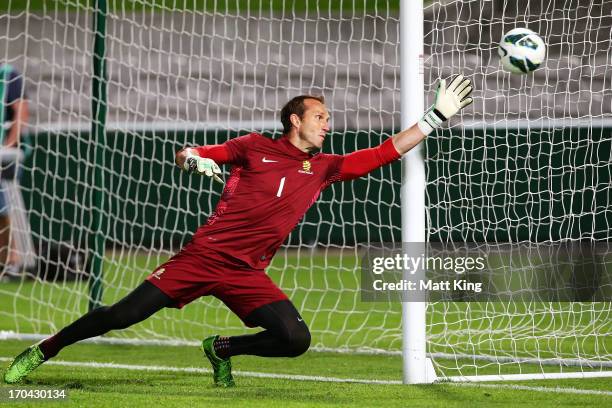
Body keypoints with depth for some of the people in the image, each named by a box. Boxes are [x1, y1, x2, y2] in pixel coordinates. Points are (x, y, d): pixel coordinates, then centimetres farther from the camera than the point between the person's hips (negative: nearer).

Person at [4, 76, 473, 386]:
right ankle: (43, 351, 8)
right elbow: (187, 155, 3)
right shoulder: (255, 147, 3)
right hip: (205, 255, -3)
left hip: (248, 274, 3)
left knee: (296, 339, -17)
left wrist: (436, 117, 4)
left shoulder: (323, 167, 11)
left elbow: (385, 152, 8)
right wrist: (193, 159, -21)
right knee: (124, 315, -10)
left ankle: (222, 349, 10)